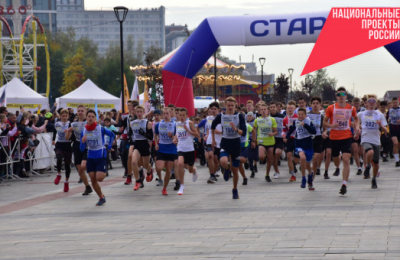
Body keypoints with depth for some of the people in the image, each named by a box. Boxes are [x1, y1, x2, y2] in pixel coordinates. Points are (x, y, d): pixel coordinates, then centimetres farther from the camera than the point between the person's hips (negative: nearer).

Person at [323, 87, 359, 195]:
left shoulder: (351, 108, 3)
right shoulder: (331, 108, -1)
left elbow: (356, 118, 24)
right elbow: (325, 122, 4)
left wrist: (356, 127, 6)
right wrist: (331, 125, -16)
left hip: (347, 137, -1)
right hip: (334, 137, 1)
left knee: (346, 160, -16)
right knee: (335, 157, 17)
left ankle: (344, 184, -19)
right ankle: (337, 168, 56)